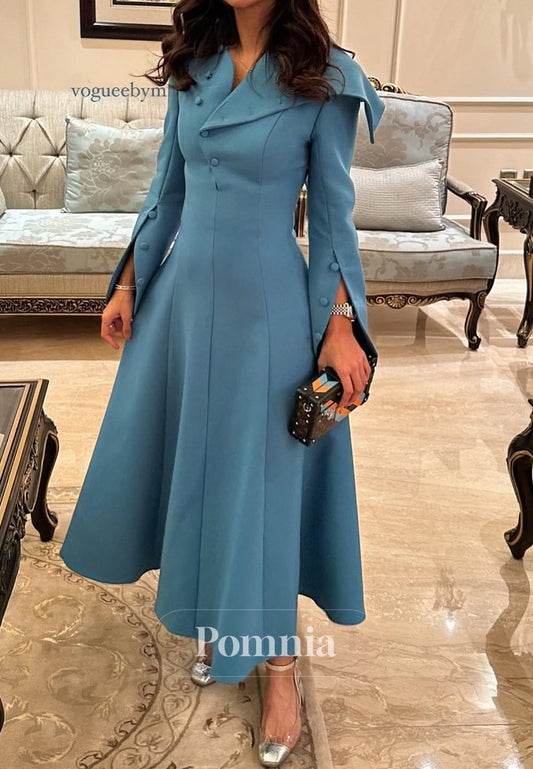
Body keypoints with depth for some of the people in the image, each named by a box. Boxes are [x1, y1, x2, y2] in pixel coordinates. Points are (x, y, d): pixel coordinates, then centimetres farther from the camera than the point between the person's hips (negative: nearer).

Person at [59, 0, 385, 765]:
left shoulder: (322, 77, -9)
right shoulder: (192, 67, 4)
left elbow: (332, 213, -6)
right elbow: (166, 190, 11)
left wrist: (341, 325, -10)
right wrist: (128, 285, 11)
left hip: (267, 303, -5)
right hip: (185, 291, 5)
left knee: (262, 473, 3)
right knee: (189, 458, 14)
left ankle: (278, 660, 21)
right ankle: (215, 619, 36)